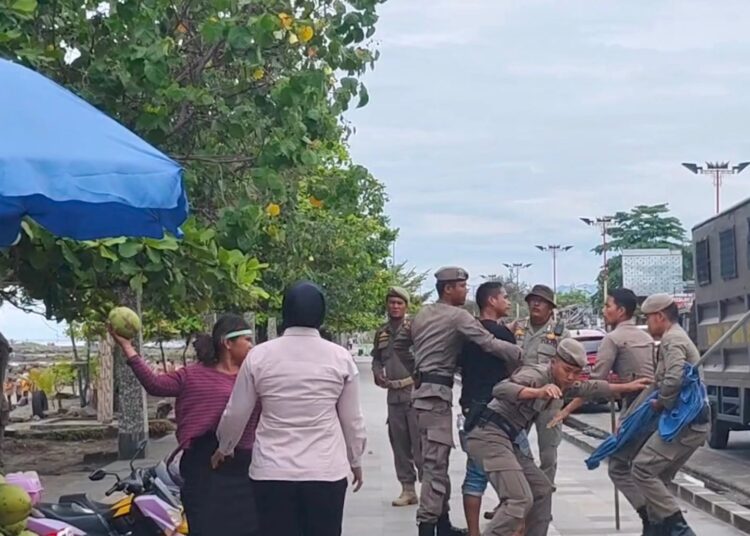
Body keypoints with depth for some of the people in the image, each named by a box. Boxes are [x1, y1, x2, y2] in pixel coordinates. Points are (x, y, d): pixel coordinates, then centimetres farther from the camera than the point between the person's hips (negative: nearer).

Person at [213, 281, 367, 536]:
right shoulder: (340, 357, -2)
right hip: (326, 470, 0)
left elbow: (235, 414, 7)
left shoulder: (259, 356, -1)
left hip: (273, 471, 0)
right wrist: (355, 461, 21)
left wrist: (224, 449, 26)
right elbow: (352, 419, 5)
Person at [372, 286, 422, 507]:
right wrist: (378, 374, 6)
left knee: (419, 443, -7)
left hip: (414, 391, -6)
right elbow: (377, 359, 24)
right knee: (399, 444, 10)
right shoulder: (382, 333, 13)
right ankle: (407, 489, 19)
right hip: (393, 394, 6)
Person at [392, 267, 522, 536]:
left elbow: (398, 345, 25)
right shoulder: (458, 316, -9)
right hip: (436, 392, -9)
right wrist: (524, 355, -12)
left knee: (436, 459, 13)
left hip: (423, 388, 9)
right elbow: (490, 343, -17)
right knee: (436, 462, -11)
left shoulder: (423, 313, 17)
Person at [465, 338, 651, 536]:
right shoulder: (537, 375, -18)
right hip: (490, 436, -10)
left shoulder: (561, 382, 11)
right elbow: (500, 389, -36)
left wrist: (628, 387, 30)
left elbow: (590, 388, 28)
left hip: (510, 440, 10)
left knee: (542, 489, 15)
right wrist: (538, 392, -51)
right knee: (520, 499, -21)